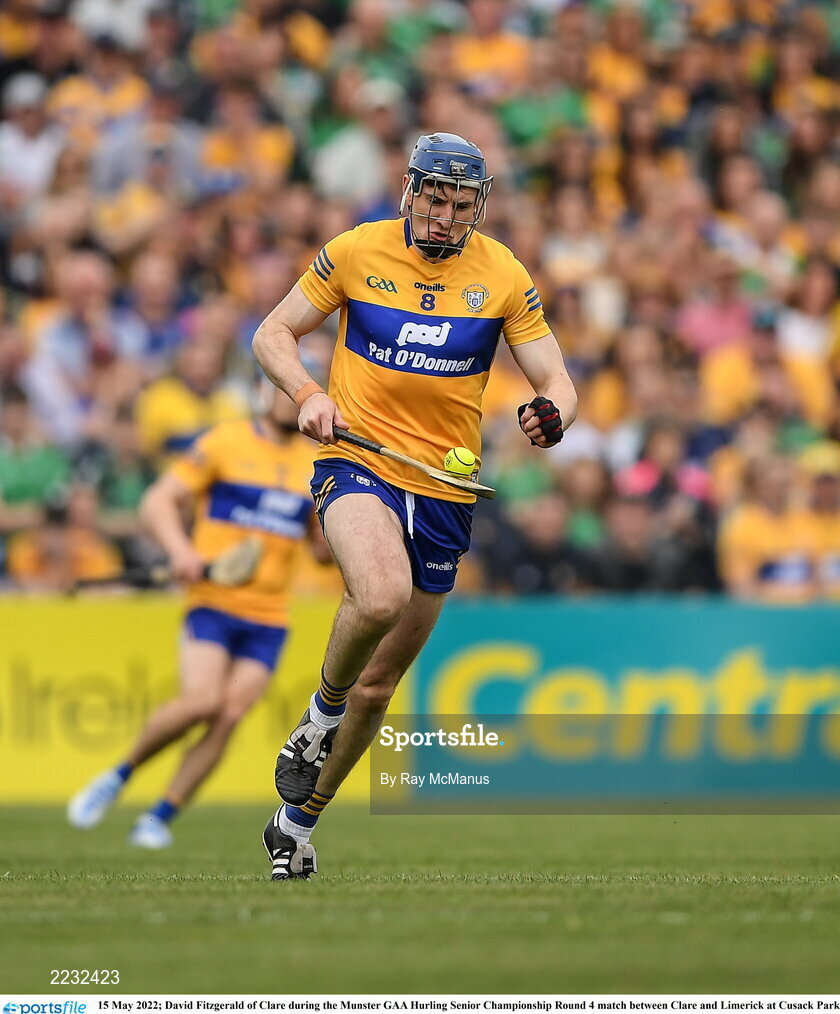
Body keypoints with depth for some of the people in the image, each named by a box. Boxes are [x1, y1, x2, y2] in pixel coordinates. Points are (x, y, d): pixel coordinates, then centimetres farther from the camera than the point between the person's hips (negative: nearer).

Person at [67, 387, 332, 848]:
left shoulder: (313, 465, 13)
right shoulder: (225, 442, -1)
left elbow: (322, 550, 20)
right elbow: (157, 502, -5)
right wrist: (179, 549, -22)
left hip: (268, 619, 4)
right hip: (213, 601, -4)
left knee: (229, 716, -11)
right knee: (202, 701, -23)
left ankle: (158, 819, -1)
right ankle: (119, 776, 0)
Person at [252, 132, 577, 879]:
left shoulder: (503, 276, 0)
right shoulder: (355, 253, -3)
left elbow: (555, 382, 2)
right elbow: (273, 334, 6)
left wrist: (551, 413, -22)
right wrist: (308, 395, -14)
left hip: (445, 492, 3)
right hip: (357, 461, -3)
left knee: (376, 689, 10)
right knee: (382, 595, -36)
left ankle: (296, 824, 30)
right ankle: (320, 718, -7)